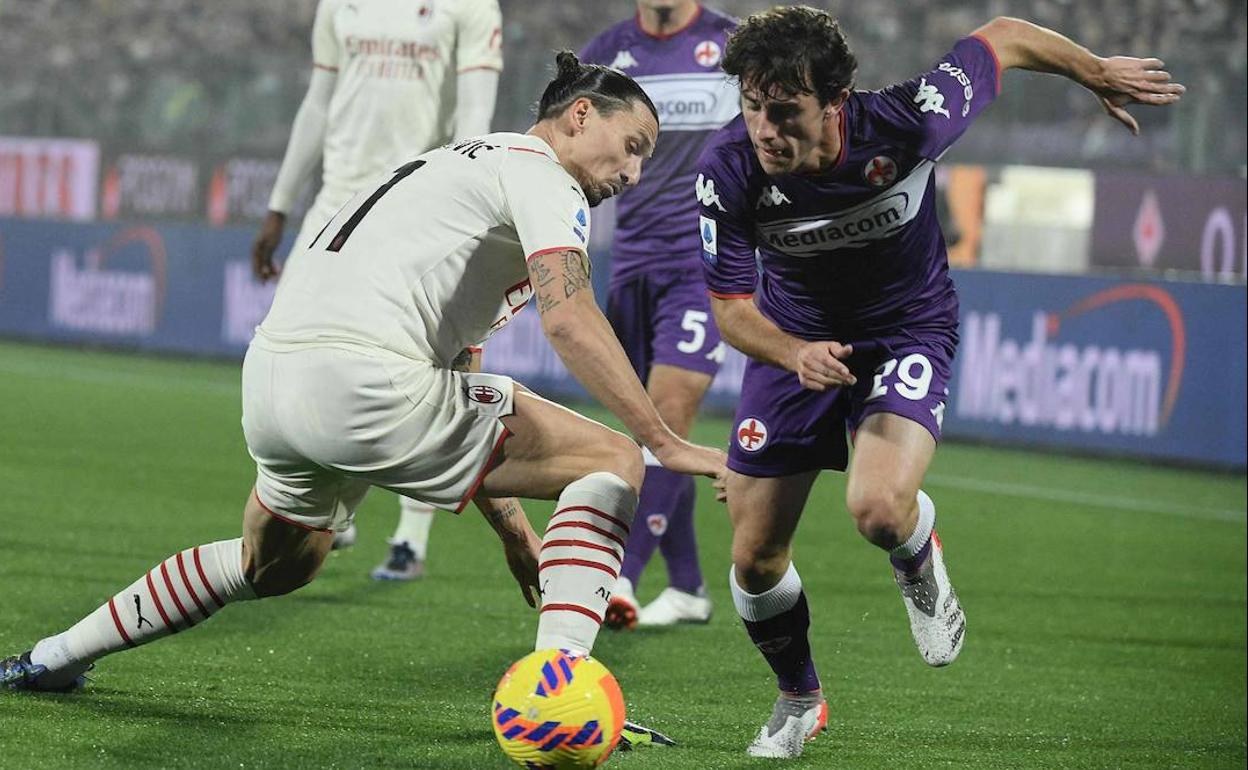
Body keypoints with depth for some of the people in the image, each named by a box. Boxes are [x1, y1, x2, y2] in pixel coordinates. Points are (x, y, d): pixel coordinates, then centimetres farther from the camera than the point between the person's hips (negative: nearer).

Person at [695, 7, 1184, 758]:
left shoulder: (903, 125, -32)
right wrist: (797, 354, -36)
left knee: (879, 507, -30)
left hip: (908, 330, -2)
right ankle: (800, 699, 32)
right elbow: (732, 307, -14)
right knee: (756, 559, 2)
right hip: (796, 339, 3)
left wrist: (1098, 73, 5)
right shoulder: (727, 172, -26)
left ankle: (919, 560, 9)